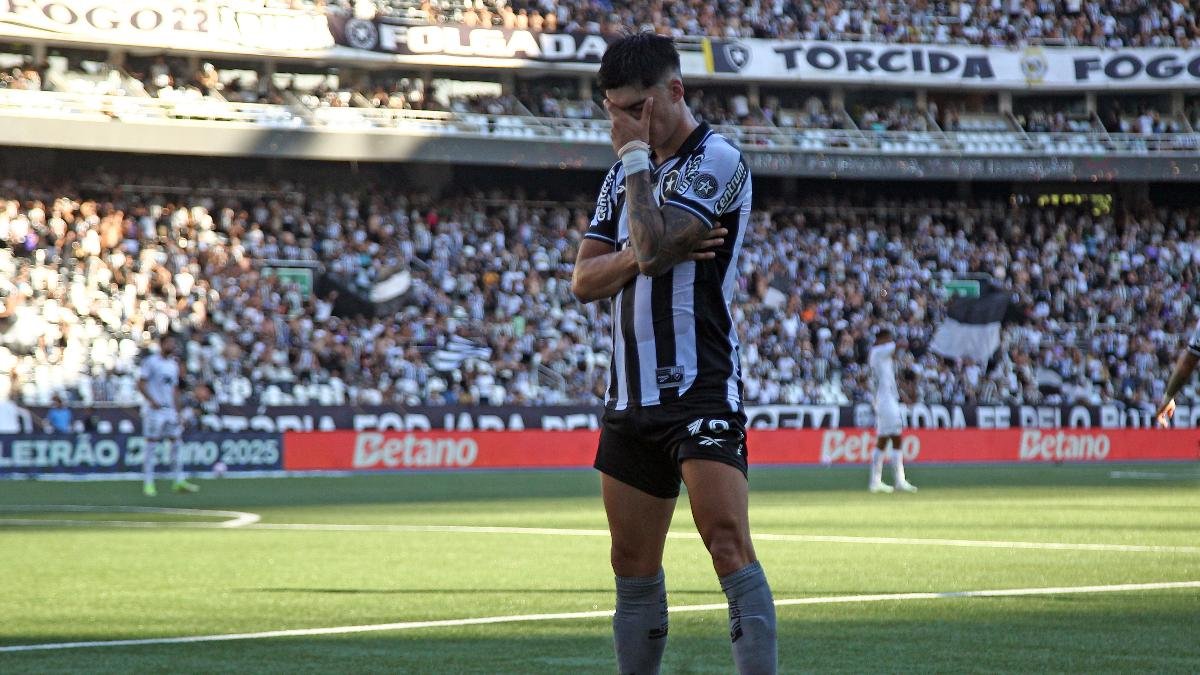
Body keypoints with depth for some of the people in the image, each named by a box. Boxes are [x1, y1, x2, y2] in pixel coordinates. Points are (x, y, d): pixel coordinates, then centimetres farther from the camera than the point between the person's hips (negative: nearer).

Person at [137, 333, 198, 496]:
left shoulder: (173, 364, 17)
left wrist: (177, 412, 15)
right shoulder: (150, 361, -5)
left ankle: (179, 481, 5)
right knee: (152, 445, -6)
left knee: (176, 443, 3)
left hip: (170, 410, 7)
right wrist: (152, 401, -23)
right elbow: (141, 384, -11)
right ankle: (148, 483, -2)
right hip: (153, 410, -7)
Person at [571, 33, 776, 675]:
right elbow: (584, 280, 10)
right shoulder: (626, 172, 17)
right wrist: (643, 255, -9)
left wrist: (635, 153, -8)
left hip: (700, 389, -8)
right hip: (630, 395, 8)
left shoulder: (717, 160, -7)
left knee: (729, 544, -19)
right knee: (634, 567, 9)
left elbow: (652, 244, -20)